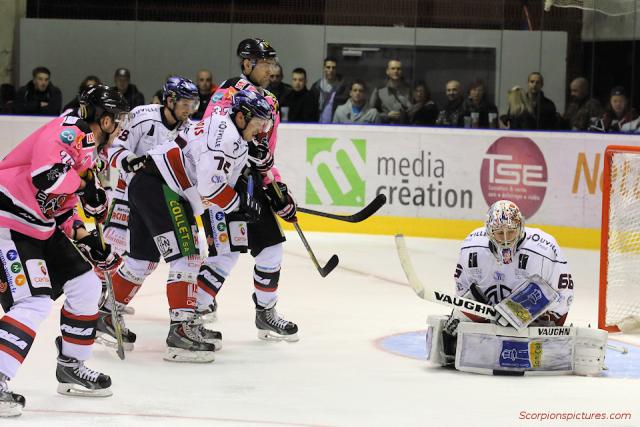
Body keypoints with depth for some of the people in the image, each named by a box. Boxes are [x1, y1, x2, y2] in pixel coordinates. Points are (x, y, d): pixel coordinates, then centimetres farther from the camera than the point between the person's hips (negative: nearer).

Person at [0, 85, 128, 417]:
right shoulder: (66, 131, -17)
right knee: (34, 303, -20)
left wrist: (84, 237, 12)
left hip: (43, 227, 11)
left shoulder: (86, 148, 16)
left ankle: (71, 367, 25)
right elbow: (45, 177, -33)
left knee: (85, 286, 14)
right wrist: (84, 181, -17)